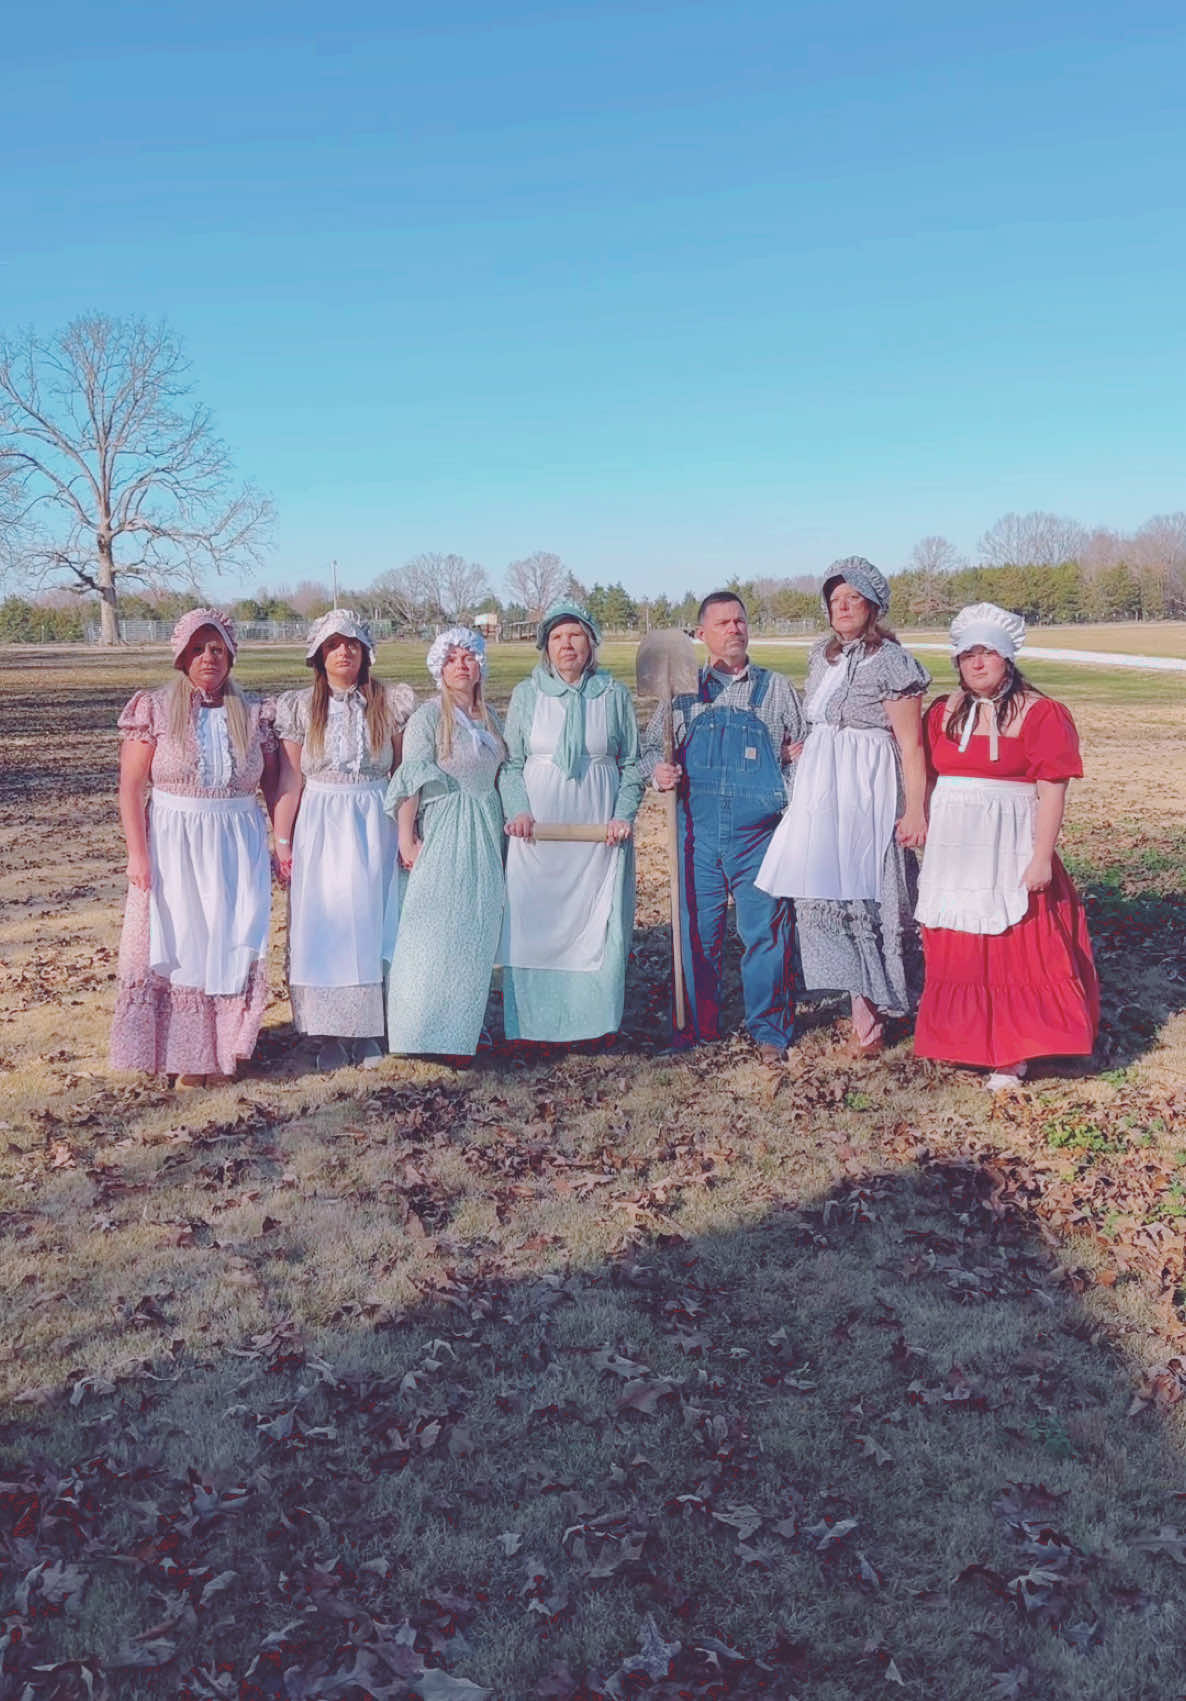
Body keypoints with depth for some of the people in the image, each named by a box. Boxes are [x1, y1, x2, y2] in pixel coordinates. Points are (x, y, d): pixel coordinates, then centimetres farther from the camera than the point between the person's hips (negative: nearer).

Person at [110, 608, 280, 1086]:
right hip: (174, 844, -1)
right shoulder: (154, 709, -2)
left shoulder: (253, 714, 4)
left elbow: (274, 786, 8)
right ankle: (188, 1054, 17)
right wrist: (137, 853, -12)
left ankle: (228, 1045, 19)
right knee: (178, 942, 5)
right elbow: (130, 785, -5)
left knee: (233, 945, 3)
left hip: (237, 845, 2)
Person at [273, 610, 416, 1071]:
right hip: (320, 828, 0)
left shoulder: (391, 704, 2)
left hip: (375, 825, 0)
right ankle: (330, 1033, 12)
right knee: (322, 927, 2)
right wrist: (282, 840, -2)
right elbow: (291, 780, 1)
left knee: (371, 924, 4)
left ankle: (369, 1030, 15)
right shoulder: (299, 707, 2)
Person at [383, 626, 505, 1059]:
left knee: (478, 930, 9)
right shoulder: (428, 716, -6)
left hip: (486, 830, 6)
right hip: (443, 830, -6)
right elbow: (411, 780, -12)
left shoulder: (488, 718, 14)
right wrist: (406, 838, -18)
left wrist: (499, 829, 15)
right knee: (435, 929, -7)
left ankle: (466, 1020, 19)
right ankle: (425, 1026, 0)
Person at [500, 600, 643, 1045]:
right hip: (538, 826, 0)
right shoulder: (526, 693, 6)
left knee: (599, 921, 1)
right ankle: (535, 1023, 9)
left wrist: (624, 816, -5)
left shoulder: (614, 694, 6)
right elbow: (510, 763, 6)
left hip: (598, 827, 0)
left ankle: (596, 1020, 12)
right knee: (535, 921, 0)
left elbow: (631, 763, 8)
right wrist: (518, 811, -10)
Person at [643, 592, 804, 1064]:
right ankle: (698, 1024, 23)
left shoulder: (776, 687, 10)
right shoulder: (683, 691, 11)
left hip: (759, 833, -1)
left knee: (766, 931, 0)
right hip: (698, 833, 1)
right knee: (696, 932, 7)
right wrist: (658, 769, -6)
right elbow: (650, 745, 14)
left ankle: (769, 1030, 15)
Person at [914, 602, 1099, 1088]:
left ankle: (1012, 1055, 8)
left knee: (1014, 950, 0)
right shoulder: (943, 713, 10)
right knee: (954, 951, 9)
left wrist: (1042, 858, -14)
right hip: (951, 849, 5)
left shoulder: (1038, 714, -5)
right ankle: (966, 1042, 24)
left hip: (1008, 849, -5)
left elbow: (1052, 790, -9)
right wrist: (924, 838, 10)